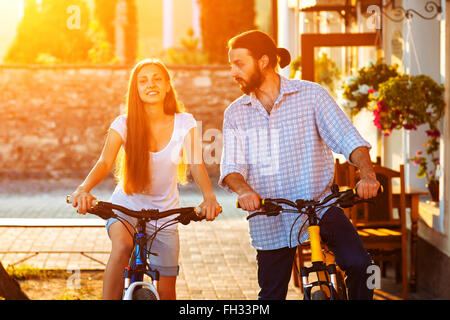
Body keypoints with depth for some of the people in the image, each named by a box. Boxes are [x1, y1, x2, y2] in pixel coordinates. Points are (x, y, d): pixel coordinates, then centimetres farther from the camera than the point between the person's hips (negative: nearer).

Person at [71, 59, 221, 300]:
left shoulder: (184, 124, -5)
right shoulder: (124, 124, -9)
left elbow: (196, 164, -14)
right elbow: (104, 163, -21)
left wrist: (209, 196, -35)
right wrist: (83, 188, -43)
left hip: (164, 214, 2)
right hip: (127, 207, -2)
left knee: (166, 292, 2)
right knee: (122, 246, -37)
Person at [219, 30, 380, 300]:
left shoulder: (311, 94, -2)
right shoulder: (235, 113, 7)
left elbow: (347, 138, -9)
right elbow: (231, 166, -3)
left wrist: (367, 175, -28)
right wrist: (243, 189, -26)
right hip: (269, 221, 3)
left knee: (358, 264, -23)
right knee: (271, 294, 8)